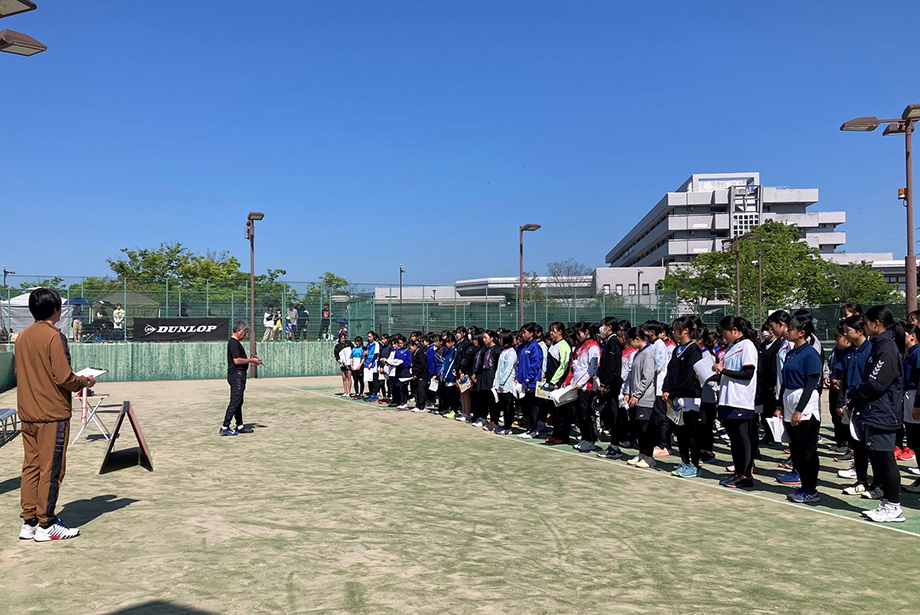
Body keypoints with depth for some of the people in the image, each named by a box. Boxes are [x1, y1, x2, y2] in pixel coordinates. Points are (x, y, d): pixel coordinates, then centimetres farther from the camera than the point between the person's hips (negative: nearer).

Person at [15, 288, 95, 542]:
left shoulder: (23, 336, 9)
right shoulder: (53, 336, -15)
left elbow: (19, 372, 17)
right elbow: (64, 378, -19)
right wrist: (85, 381, -1)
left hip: (27, 414, 8)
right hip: (52, 414, -8)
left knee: (31, 467, 12)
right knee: (51, 468, 0)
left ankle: (29, 522, 17)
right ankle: (46, 524, 6)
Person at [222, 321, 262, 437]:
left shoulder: (235, 342, 19)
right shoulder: (233, 342, -14)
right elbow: (236, 360, -21)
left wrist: (249, 359, 17)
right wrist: (251, 360, -12)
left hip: (239, 375, 11)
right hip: (236, 375, -11)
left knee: (238, 401, 14)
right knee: (235, 401, -11)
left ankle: (240, 426, 21)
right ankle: (224, 428, -10)